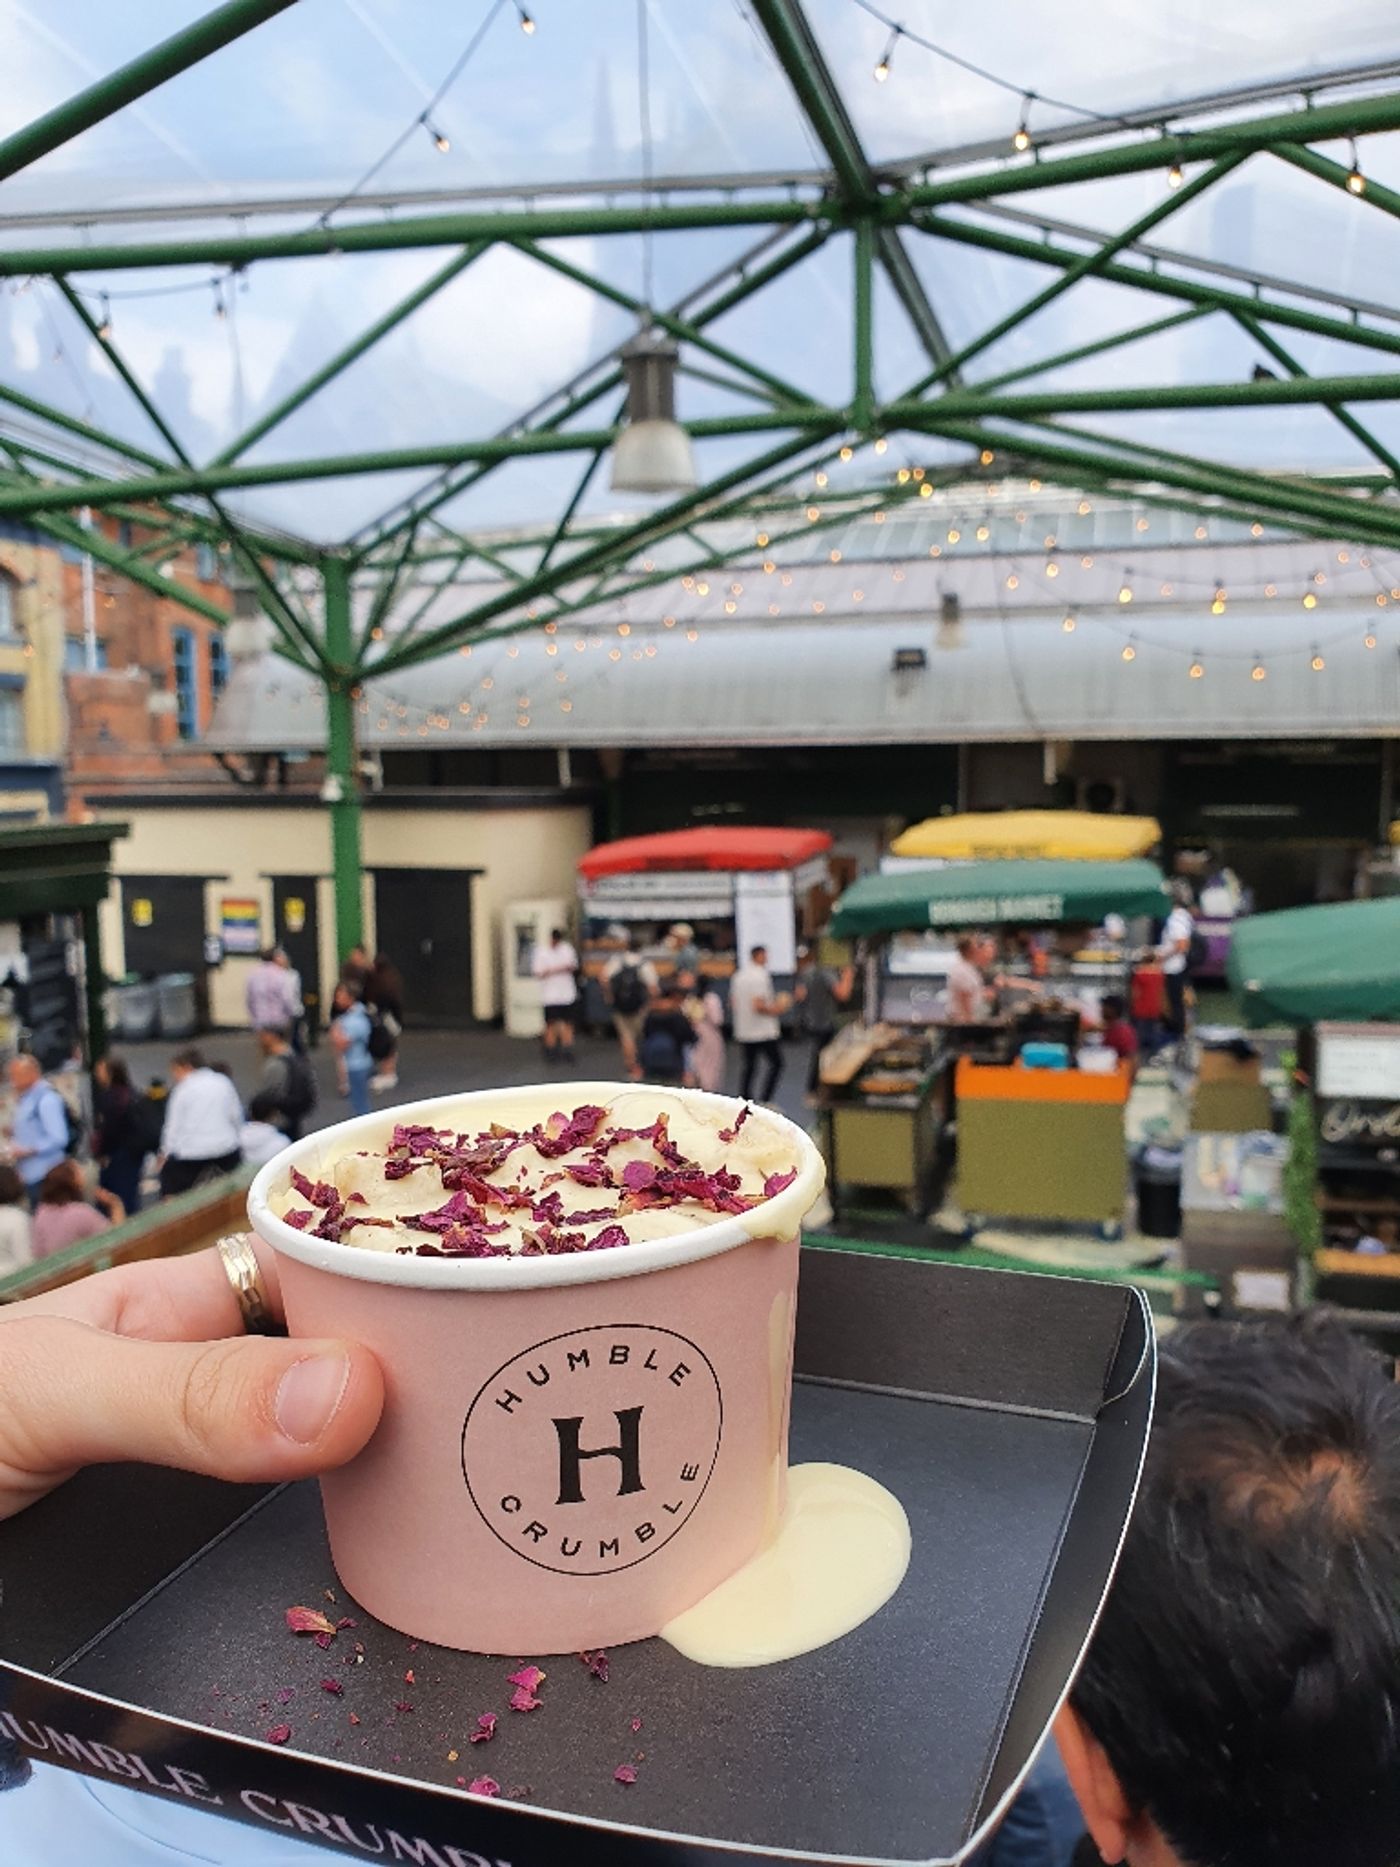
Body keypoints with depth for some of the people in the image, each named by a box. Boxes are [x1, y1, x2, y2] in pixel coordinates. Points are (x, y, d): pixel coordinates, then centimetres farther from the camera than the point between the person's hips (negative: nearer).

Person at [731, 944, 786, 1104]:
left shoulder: (738, 976, 9)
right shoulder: (761, 976, -15)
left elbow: (732, 1003, 15)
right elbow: (758, 1006, -23)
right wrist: (774, 1009, -7)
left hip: (743, 1032, 7)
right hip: (764, 1031, -7)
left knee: (749, 1067, 12)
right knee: (776, 1064, 2)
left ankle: (744, 1102, 9)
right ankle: (764, 1100, -5)